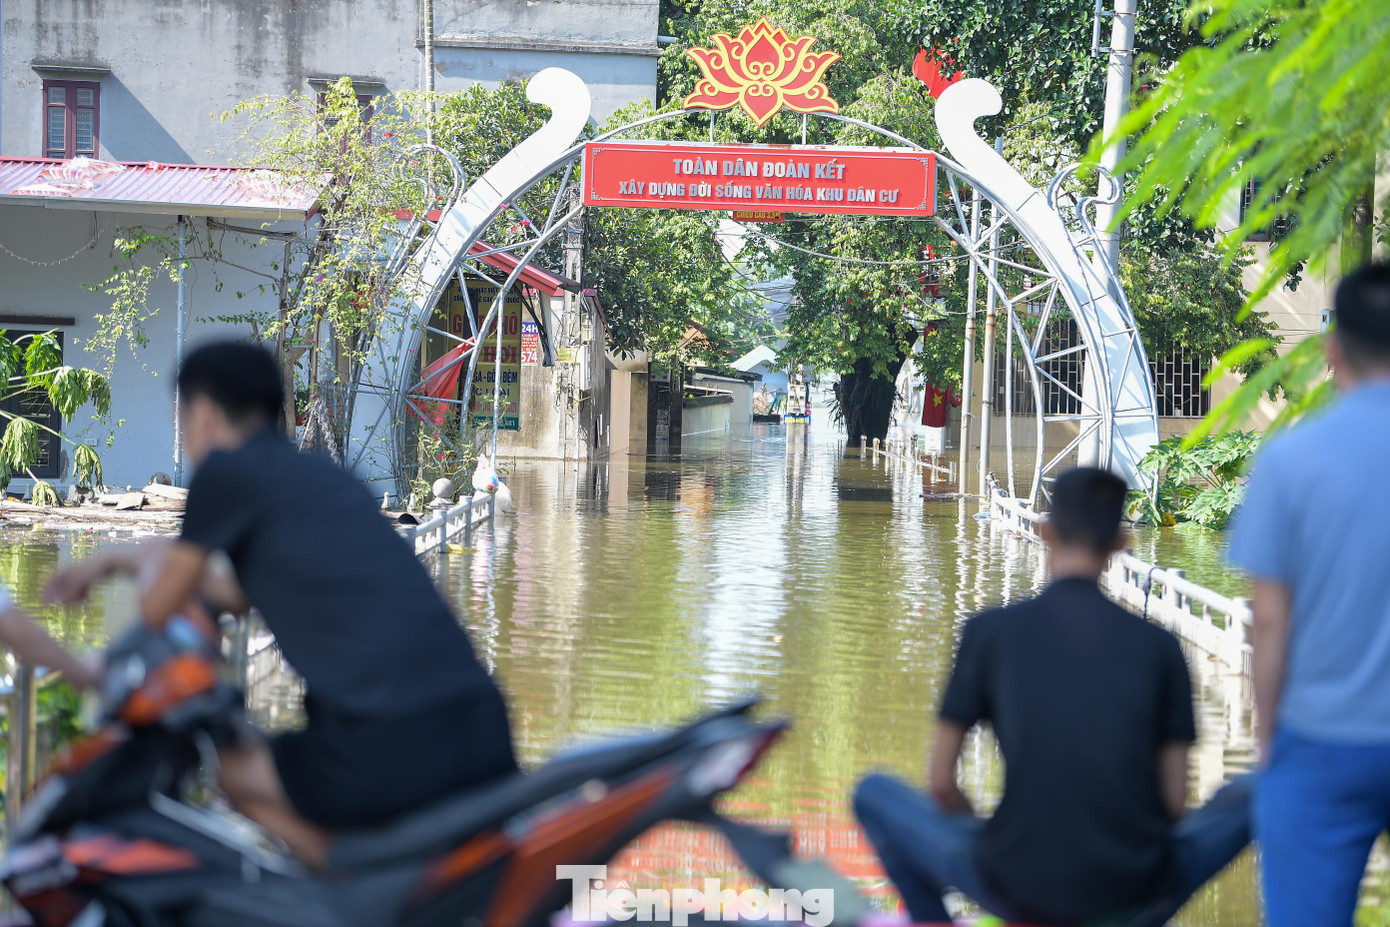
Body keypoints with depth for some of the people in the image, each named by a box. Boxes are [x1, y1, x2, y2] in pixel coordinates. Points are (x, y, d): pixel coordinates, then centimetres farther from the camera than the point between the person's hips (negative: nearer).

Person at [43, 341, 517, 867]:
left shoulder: (225, 470, 1)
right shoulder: (327, 476, 24)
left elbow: (158, 611, 10)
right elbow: (240, 596, 39)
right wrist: (115, 561, 47)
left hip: (388, 749, -7)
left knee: (233, 766, 21)